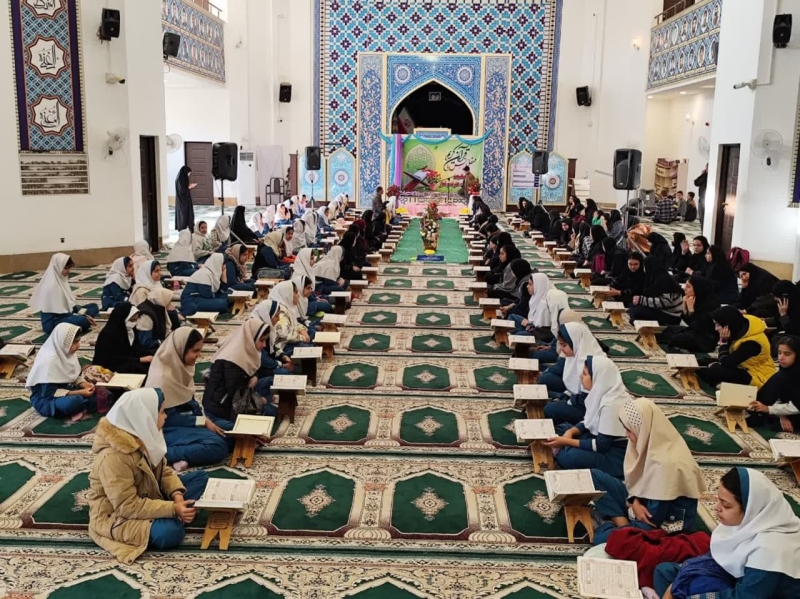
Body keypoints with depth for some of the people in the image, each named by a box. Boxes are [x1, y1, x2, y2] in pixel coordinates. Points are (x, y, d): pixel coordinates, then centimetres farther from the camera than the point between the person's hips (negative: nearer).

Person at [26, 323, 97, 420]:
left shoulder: (67, 352, -4)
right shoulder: (49, 360, -26)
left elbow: (74, 375, 11)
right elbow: (50, 393, -24)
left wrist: (84, 384, -10)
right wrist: (79, 392, -26)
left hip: (63, 390, 8)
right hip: (45, 400, -8)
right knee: (73, 401, -37)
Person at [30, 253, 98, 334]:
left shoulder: (62, 279, 4)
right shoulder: (52, 285, -22)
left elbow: (70, 302, 11)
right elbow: (59, 313, -22)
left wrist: (84, 314, -3)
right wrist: (83, 317, -18)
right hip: (52, 322, -9)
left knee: (94, 307, 7)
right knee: (83, 320, -33)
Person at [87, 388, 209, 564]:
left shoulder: (142, 436, -3)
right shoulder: (113, 456, -30)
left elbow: (163, 470, 4)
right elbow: (128, 506, -30)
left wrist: (177, 495, -15)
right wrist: (172, 509, -30)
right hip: (117, 515, -9)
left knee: (201, 477, 2)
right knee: (170, 532, -36)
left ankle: (173, 518, -11)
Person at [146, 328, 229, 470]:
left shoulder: (180, 366, 2)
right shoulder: (163, 377, -22)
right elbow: (168, 417, -20)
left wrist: (204, 418, -4)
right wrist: (203, 422, -17)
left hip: (181, 420, 9)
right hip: (167, 428, -9)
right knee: (217, 446, -25)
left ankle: (184, 451, -11)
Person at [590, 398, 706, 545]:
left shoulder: (667, 464, -33)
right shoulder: (652, 442, -8)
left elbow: (654, 519, -24)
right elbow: (635, 479, 6)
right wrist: (635, 502, -13)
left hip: (664, 526, -9)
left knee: (603, 537, -26)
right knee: (595, 477, -1)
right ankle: (623, 526, -5)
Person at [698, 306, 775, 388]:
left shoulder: (751, 342, -29)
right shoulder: (739, 328, -4)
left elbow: (726, 362, -26)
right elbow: (729, 356, 7)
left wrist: (723, 342, -18)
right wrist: (716, 363, -12)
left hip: (757, 377, -9)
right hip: (743, 369, 9)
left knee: (715, 371, -28)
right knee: (703, 368, -2)